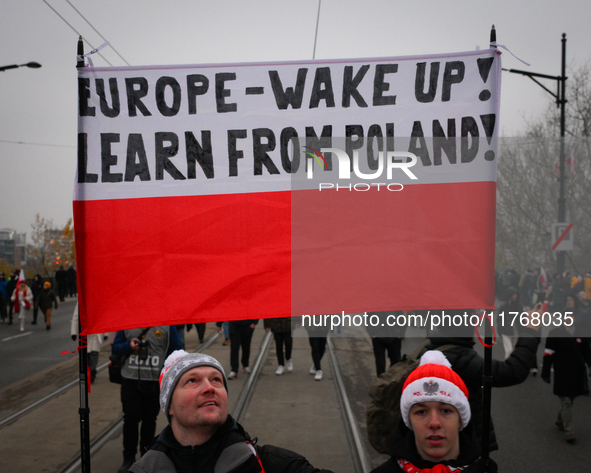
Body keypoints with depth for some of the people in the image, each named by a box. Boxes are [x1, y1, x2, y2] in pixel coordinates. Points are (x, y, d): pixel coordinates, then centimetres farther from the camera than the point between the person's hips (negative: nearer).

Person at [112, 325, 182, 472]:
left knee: (149, 420, 9)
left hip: (156, 382, 0)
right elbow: (116, 347, 10)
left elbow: (175, 350, 6)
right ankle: (128, 459, 13)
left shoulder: (166, 324, 0)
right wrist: (129, 346, -12)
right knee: (130, 418, -1)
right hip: (130, 380, 1)